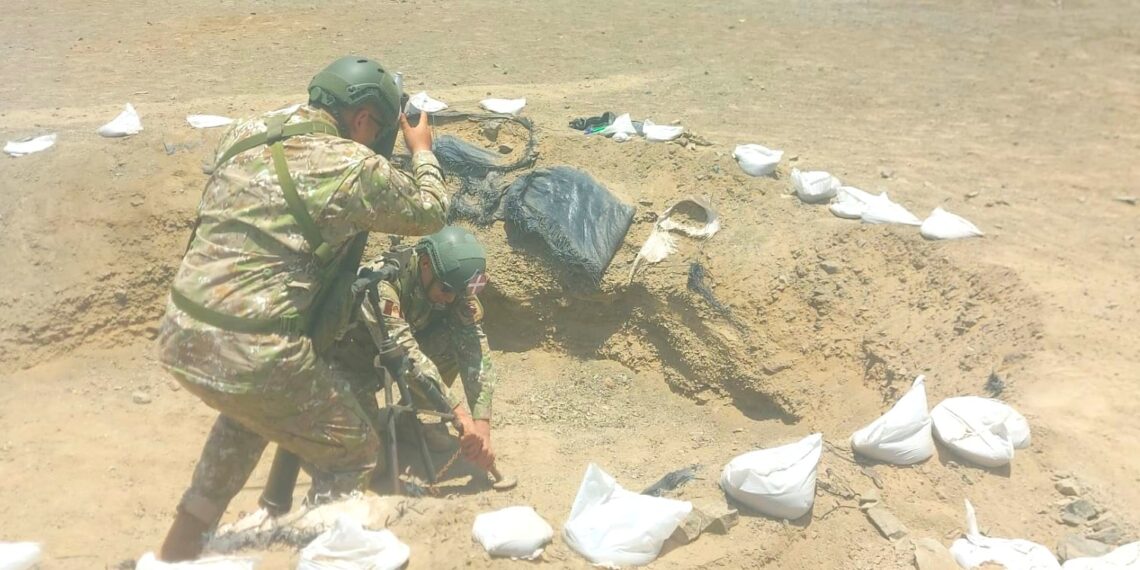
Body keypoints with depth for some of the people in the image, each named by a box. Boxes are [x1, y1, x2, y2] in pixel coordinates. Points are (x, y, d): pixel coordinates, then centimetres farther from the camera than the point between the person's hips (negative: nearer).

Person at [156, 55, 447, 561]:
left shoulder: (243, 134, 8)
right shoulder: (351, 165, -11)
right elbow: (430, 213, 6)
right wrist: (422, 151, 23)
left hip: (179, 336, 8)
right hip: (252, 356, -8)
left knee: (251, 411, 37)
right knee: (353, 454, 15)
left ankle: (180, 545, 43)